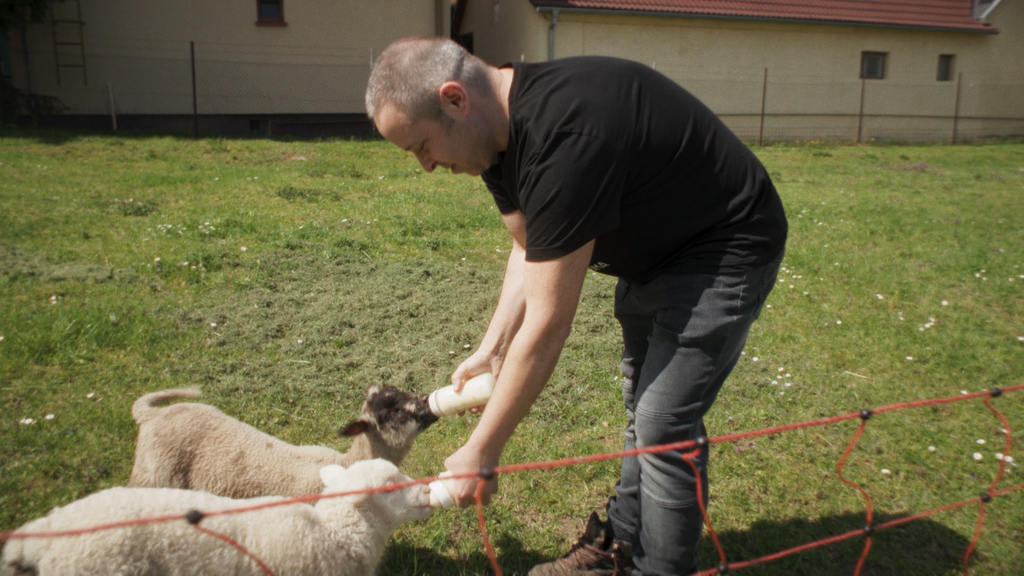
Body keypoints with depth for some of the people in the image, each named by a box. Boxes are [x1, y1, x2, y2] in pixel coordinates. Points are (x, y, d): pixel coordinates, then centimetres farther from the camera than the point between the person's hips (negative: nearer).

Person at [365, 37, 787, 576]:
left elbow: (547, 325, -33)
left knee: (663, 425, -10)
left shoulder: (563, 138, -37)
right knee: (640, 401, 17)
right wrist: (491, 348, -6)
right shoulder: (502, 125, -7)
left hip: (723, 249, -9)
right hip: (653, 246, 10)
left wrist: (480, 453, -23)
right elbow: (530, 247, 4)